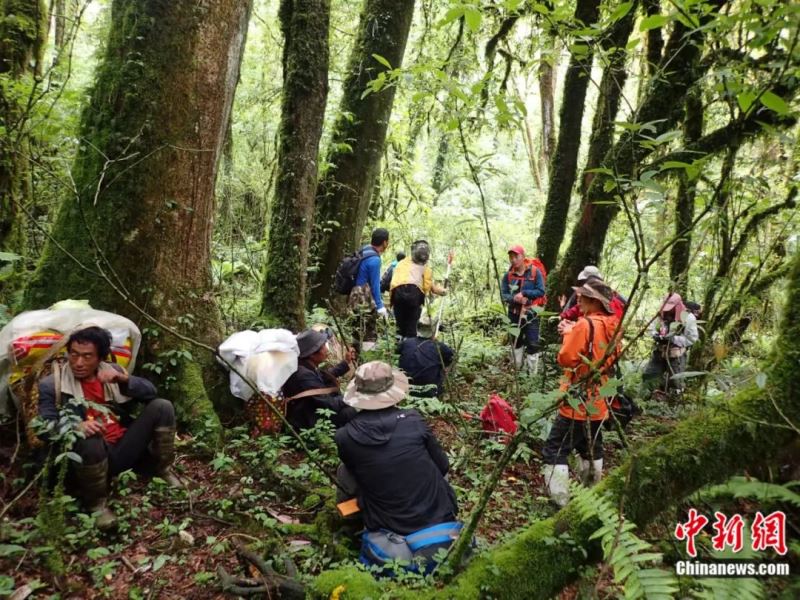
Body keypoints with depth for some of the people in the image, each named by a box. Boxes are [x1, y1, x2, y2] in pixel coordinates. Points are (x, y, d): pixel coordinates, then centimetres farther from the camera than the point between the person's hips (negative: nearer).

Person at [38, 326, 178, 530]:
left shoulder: (111, 371, 11)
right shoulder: (52, 384, 0)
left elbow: (150, 392, 2)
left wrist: (124, 379, -17)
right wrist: (76, 427, -30)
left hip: (124, 450, 4)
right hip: (92, 454, -4)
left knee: (161, 406, -12)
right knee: (90, 442, -39)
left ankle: (162, 469, 7)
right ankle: (97, 503, -10)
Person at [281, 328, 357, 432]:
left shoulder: (306, 367, 0)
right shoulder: (303, 375, -28)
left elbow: (325, 378, 22)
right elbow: (329, 404, -26)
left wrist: (346, 362, 23)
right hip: (307, 425, -10)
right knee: (352, 411, -19)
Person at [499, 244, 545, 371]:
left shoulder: (535, 272, -9)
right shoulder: (508, 275, -1)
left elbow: (541, 291, -11)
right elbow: (504, 294, -2)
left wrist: (524, 293, -21)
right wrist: (514, 298, -21)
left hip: (531, 313, -4)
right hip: (514, 314, 4)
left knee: (532, 345, -4)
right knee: (516, 342, 17)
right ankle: (517, 370, 32)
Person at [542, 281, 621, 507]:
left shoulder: (585, 324, -21)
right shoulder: (612, 325, 5)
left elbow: (566, 358, -21)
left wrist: (568, 333, -6)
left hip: (578, 400, -9)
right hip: (598, 401, 9)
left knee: (555, 451, -3)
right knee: (592, 449, 23)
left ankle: (561, 502, -4)